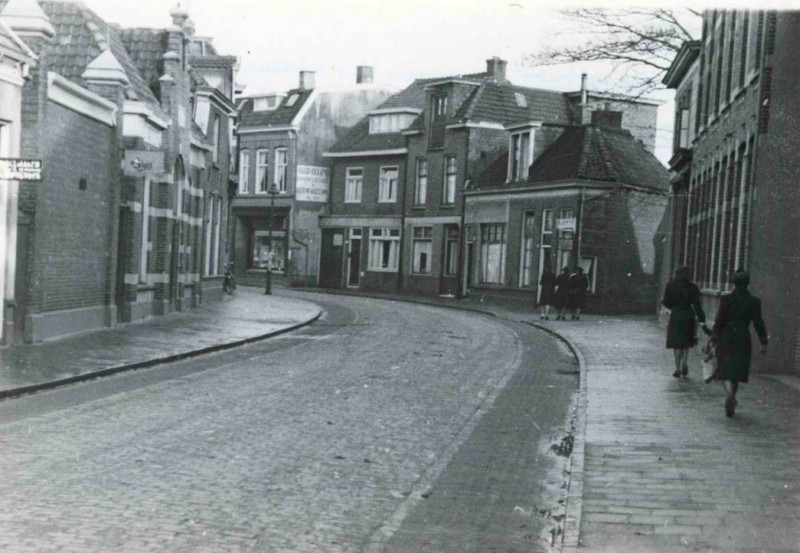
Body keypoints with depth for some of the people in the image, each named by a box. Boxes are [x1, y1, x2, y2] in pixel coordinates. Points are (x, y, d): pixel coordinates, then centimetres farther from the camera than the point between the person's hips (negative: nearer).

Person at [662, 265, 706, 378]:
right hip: (689, 315, 2)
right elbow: (697, 304, -3)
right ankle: (684, 364, 2)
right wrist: (701, 318, 1)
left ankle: (678, 368, 4)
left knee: (676, 343, 6)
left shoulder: (671, 285, -4)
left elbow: (667, 302, -4)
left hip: (676, 315, -1)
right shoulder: (692, 287, -1)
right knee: (686, 342, 16)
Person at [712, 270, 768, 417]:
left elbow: (719, 320, -6)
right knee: (737, 371, 12)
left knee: (725, 370, 3)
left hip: (726, 338, -2)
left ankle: (730, 394, -24)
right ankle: (730, 404, 18)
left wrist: (715, 339, 1)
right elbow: (758, 323, -3)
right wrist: (763, 342, 5)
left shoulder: (726, 299, -6)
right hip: (743, 339, 2)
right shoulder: (754, 302, -3)